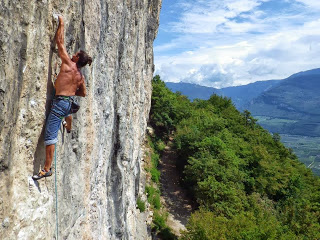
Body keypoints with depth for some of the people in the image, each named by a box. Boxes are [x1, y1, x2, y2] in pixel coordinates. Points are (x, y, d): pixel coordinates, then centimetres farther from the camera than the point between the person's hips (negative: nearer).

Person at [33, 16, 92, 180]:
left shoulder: (68, 64, -7)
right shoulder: (81, 76, 9)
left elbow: (60, 42, -2)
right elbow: (83, 93, 21)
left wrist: (61, 24, 9)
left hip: (60, 102, -7)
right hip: (70, 102, 8)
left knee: (50, 136, -8)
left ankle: (47, 169, -8)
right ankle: (69, 128, 73)